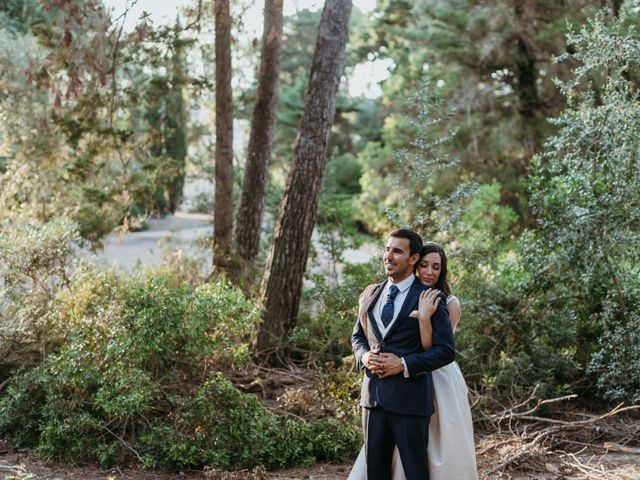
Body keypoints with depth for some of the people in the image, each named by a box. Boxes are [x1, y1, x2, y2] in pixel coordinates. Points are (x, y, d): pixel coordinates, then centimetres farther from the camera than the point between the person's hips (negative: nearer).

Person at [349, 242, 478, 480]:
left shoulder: (449, 304, -8)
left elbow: (433, 351, -18)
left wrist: (424, 317, -32)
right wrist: (363, 312, -13)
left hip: (439, 384, -3)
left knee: (443, 452, 5)